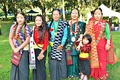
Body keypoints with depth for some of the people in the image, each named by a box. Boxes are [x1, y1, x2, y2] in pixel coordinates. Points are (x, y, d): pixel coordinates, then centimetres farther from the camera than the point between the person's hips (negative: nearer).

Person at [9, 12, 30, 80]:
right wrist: (14, 48, -6)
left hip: (24, 50, -4)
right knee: (15, 67, 10)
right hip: (15, 50, 4)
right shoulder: (13, 27, 6)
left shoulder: (26, 28, -6)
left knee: (23, 68, 0)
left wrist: (18, 48, -13)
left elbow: (27, 40, -10)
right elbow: (10, 38, 6)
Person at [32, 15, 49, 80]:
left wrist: (41, 53, -15)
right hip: (34, 51, 4)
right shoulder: (33, 29, 3)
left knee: (41, 67, 4)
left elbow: (46, 43, -11)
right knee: (35, 67, 13)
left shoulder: (45, 30, -9)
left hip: (41, 51, -4)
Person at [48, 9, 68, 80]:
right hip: (52, 46, 2)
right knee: (53, 63, 2)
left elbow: (65, 35, -3)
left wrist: (62, 44, -10)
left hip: (60, 46, -1)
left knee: (61, 63, -1)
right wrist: (49, 42, -6)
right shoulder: (49, 24, 10)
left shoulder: (63, 24, 3)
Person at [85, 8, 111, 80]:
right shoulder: (90, 24, 7)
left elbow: (108, 34, -3)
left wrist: (108, 44, -10)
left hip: (102, 44, -2)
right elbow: (87, 33, 5)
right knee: (94, 60, 9)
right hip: (93, 45, 3)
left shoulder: (105, 23, -1)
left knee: (102, 60, 5)